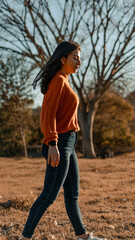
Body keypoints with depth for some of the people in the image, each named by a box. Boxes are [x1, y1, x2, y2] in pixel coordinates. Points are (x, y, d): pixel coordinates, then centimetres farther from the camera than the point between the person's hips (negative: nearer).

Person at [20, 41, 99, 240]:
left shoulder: (63, 82, 17)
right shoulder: (58, 81, -12)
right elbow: (48, 114, -20)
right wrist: (52, 143, -27)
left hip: (67, 144, 10)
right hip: (60, 144, -10)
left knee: (72, 194, 14)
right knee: (49, 195, -7)